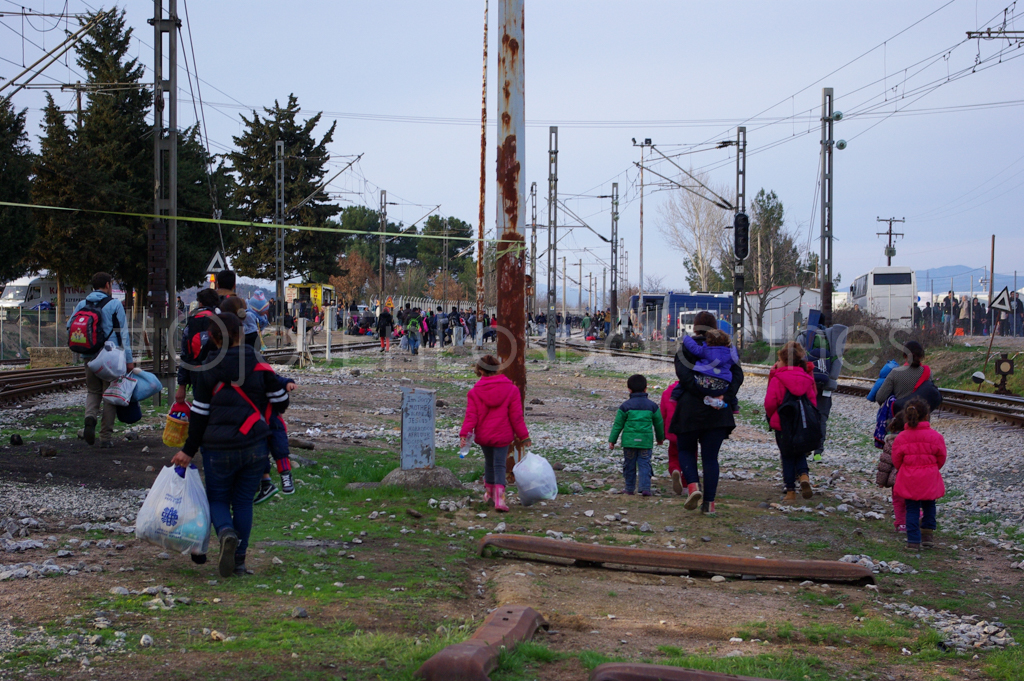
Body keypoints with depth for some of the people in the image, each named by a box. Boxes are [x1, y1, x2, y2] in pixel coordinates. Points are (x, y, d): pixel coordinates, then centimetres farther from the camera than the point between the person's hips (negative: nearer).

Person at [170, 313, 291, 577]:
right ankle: (239, 562, 9)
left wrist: (189, 450, 6)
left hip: (218, 448, -1)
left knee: (217, 499, 12)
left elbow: (199, 414, -2)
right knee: (243, 501, 12)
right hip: (254, 446, 2)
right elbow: (280, 403, 5)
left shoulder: (207, 371, -4)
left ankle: (226, 533, -21)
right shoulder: (259, 367, -1)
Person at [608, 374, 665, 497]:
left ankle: (630, 488, 18)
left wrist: (612, 440, 8)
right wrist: (660, 437, 30)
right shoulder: (652, 406, 5)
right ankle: (645, 487, -9)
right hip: (646, 440, 1)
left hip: (629, 440, -1)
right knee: (644, 464, 2)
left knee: (629, 464, 10)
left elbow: (618, 425, 2)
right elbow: (659, 423, 14)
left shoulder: (625, 406, 0)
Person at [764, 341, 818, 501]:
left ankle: (791, 491, 6)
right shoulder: (807, 378, 2)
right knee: (800, 454, 18)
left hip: (782, 425, -3)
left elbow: (770, 403, -13)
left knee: (787, 458, 7)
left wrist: (770, 416, 6)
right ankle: (804, 476, -11)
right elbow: (813, 401, 4)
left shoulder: (777, 379, -12)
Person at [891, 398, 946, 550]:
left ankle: (913, 541, 1)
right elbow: (941, 459, 2)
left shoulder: (901, 437, -7)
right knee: (928, 506, 21)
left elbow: (896, 460, 0)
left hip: (909, 480, 0)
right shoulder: (935, 436, -8)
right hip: (929, 479, 0)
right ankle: (928, 534, 19)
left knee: (912, 509, 6)